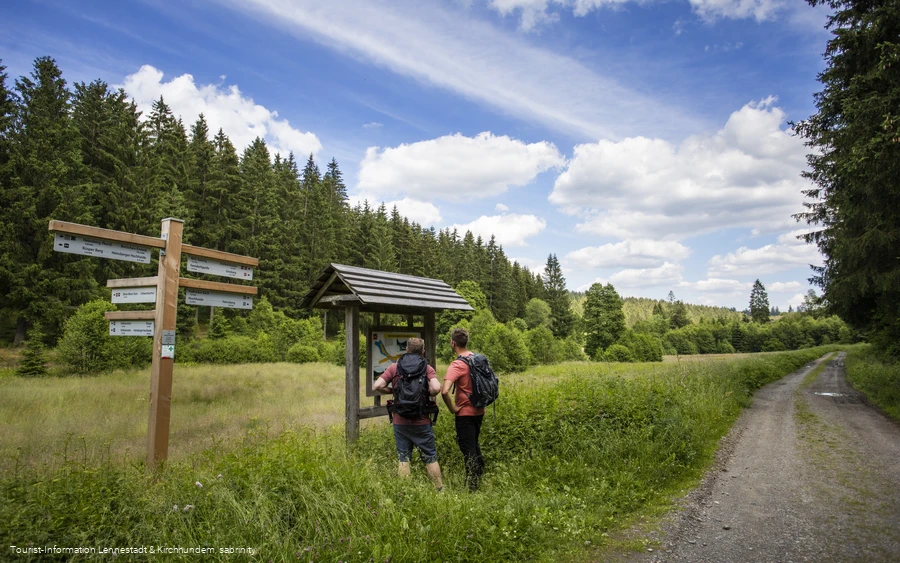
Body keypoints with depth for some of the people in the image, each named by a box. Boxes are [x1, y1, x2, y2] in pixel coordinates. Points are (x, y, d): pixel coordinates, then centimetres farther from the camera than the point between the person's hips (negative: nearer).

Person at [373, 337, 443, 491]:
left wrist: (393, 391, 6)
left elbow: (377, 387, -9)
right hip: (421, 422, -1)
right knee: (430, 458, 11)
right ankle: (439, 490, 18)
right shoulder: (427, 368, -5)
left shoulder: (394, 367, 0)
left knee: (403, 458, 11)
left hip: (400, 422, 1)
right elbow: (436, 388, -21)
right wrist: (428, 394, 0)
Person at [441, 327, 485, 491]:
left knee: (468, 449, 3)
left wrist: (452, 408, -17)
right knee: (474, 444, 26)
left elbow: (444, 391, -33)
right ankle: (479, 477, 38)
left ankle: (472, 487, 11)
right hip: (479, 411, 8)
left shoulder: (457, 364, -21)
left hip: (465, 413, -8)